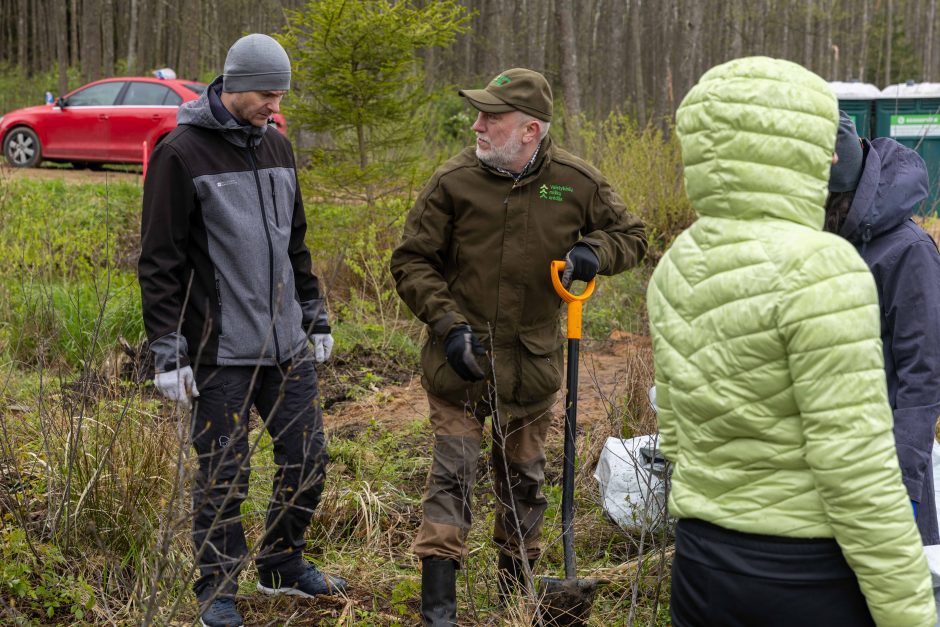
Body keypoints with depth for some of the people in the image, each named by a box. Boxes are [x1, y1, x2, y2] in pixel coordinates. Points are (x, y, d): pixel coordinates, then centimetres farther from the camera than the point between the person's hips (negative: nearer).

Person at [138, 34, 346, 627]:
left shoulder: (277, 146, 11)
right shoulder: (182, 153, -9)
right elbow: (160, 262, -9)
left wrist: (316, 318, 19)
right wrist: (168, 351, -13)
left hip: (288, 345, 6)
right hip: (222, 352, -6)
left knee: (307, 458, 11)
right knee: (223, 476, 1)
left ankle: (283, 563, 31)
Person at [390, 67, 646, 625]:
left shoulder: (576, 182, -5)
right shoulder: (453, 181, -9)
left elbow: (631, 234, 10)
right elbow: (412, 262, -2)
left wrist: (594, 252, -12)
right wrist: (448, 324, -13)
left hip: (534, 360, 2)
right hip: (462, 356, -2)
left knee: (525, 479, 15)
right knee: (453, 475, -4)